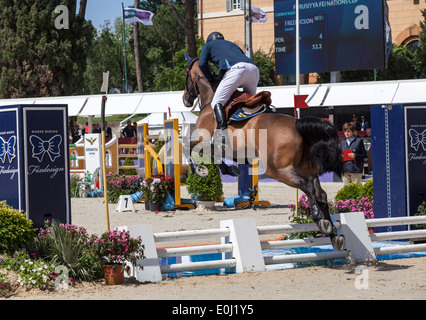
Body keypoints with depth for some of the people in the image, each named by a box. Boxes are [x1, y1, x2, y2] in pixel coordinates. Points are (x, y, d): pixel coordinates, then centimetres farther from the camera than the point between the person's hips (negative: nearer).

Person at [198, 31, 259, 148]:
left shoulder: (209, 44, 29)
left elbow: (202, 64, 13)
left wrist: (212, 79, 26)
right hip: (254, 69, 6)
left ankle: (224, 133, -30)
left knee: (217, 102, -8)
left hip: (236, 68, -6)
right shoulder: (233, 45, 43)